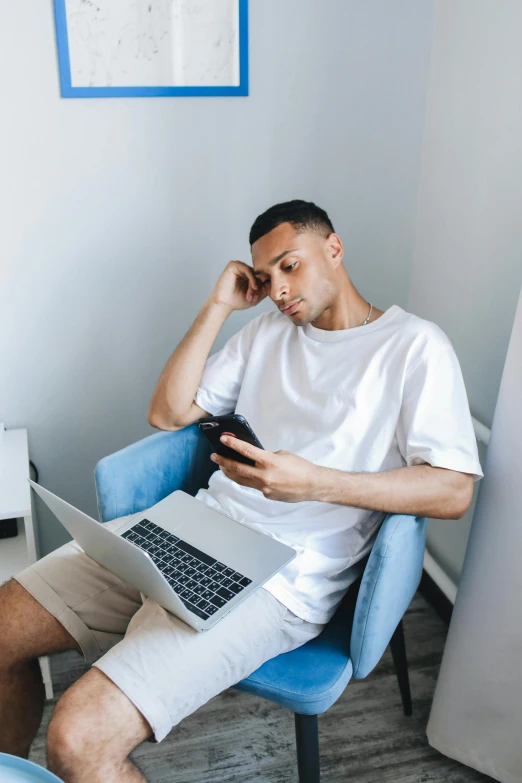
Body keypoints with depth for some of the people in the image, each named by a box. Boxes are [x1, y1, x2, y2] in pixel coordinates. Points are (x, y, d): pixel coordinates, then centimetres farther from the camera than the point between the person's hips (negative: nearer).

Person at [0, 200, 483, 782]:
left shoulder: (414, 345, 0)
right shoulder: (268, 331, 18)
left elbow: (454, 491, -9)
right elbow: (167, 413, 14)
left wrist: (314, 483, -22)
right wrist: (218, 306, 9)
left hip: (280, 580, -6)